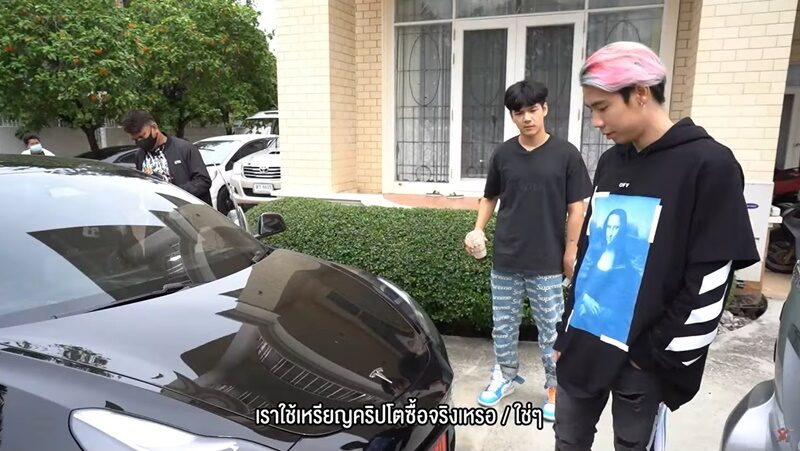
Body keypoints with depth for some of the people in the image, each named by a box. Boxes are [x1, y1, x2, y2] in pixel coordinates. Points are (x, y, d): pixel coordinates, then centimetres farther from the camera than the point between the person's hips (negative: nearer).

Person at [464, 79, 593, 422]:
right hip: (504, 259, 3)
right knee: (503, 324, 16)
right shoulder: (502, 155, 1)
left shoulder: (566, 155, -7)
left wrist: (571, 253, -6)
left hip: (547, 263, -3)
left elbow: (576, 209, -4)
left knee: (551, 330, 9)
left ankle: (555, 387, 29)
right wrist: (478, 229, -1)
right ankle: (506, 375, 37)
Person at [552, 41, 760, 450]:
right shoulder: (610, 163, 7)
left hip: (642, 359, -6)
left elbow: (708, 285, -15)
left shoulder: (709, 165, -12)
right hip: (585, 344, 6)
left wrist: (658, 356, -12)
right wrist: (566, 332, 12)